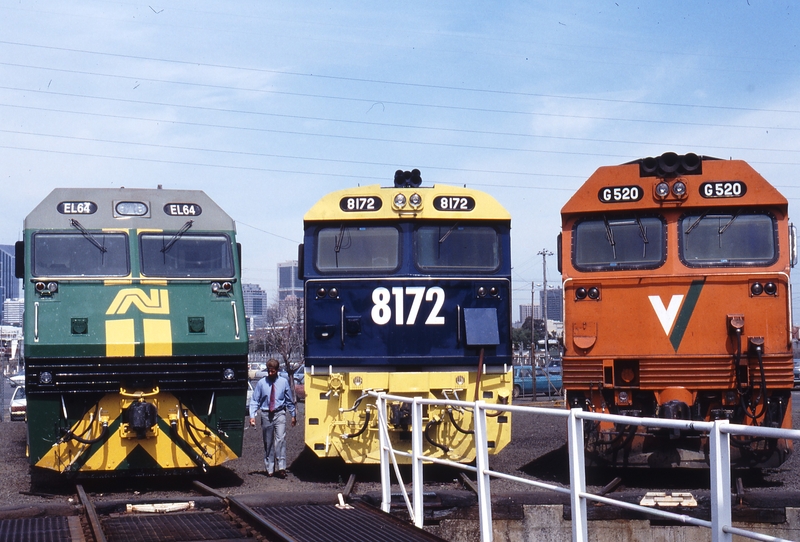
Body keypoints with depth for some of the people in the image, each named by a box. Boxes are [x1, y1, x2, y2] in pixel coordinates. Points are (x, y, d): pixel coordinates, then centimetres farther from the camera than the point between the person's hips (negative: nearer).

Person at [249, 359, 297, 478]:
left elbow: (289, 400, 10)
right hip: (266, 414, 1)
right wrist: (252, 416, -9)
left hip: (279, 414, -1)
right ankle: (270, 469, 14)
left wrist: (293, 415, 14)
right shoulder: (261, 383, -2)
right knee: (268, 442, 6)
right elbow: (254, 401, 1)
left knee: (281, 439, -16)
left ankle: (281, 467, -18)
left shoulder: (283, 382, 0)